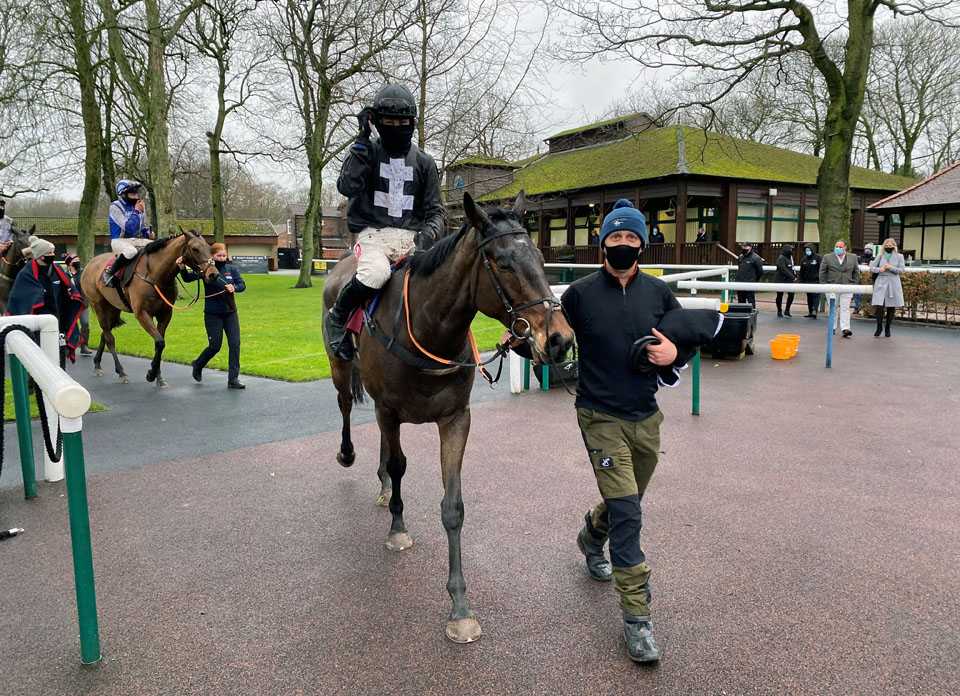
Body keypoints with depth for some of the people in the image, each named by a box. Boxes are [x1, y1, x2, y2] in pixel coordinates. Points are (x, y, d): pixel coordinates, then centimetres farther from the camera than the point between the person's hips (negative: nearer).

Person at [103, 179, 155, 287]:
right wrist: (136, 211, -17)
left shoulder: (139, 206, 10)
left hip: (137, 240, 6)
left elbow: (143, 227, 19)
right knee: (131, 251, -38)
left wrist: (149, 234, -3)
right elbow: (128, 227, -20)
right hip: (119, 241, -6)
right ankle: (109, 273, -20)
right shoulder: (115, 206, -9)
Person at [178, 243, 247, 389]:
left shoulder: (232, 269, 4)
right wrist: (182, 268, -31)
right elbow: (188, 278, -12)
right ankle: (197, 365, 30)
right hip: (213, 314, -3)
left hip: (230, 312, 3)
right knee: (215, 346, 0)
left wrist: (234, 287, -26)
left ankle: (233, 379, 3)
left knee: (235, 344, -3)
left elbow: (242, 285, -5)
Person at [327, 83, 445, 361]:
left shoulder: (423, 162, 14)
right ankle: (337, 317, -7)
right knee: (375, 274, -35)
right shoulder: (367, 151, 8)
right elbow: (347, 187, -11)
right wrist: (362, 141, -10)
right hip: (374, 234, -3)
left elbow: (435, 209, 12)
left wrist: (429, 233, -11)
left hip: (412, 237, 3)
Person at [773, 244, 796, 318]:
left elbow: (791, 269, 18)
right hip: (780, 280, -7)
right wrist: (793, 277, -24)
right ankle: (779, 311, 17)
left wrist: (794, 276, 5)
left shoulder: (790, 258, 12)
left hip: (788, 280, 7)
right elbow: (783, 270, -24)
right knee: (780, 296, 4)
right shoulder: (781, 258, -14)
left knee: (791, 294, -5)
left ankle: (787, 311, 5)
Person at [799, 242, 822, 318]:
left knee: (816, 295, -12)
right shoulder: (804, 259, 12)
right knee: (809, 297, 9)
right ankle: (810, 311, 14)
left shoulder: (818, 257, -4)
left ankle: (814, 310, -18)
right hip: (807, 281, 6)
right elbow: (802, 271, 17)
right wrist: (801, 281, 14)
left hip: (816, 280, -6)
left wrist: (821, 279, -12)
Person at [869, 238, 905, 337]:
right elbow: (871, 267, 6)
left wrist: (891, 268, -14)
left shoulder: (899, 256, 7)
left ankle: (887, 328, 16)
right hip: (881, 283, 0)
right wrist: (879, 269, -13)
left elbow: (902, 270, 0)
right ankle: (879, 327, 3)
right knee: (879, 306, -11)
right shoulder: (880, 256, 10)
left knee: (891, 307, 4)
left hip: (893, 284, 0)